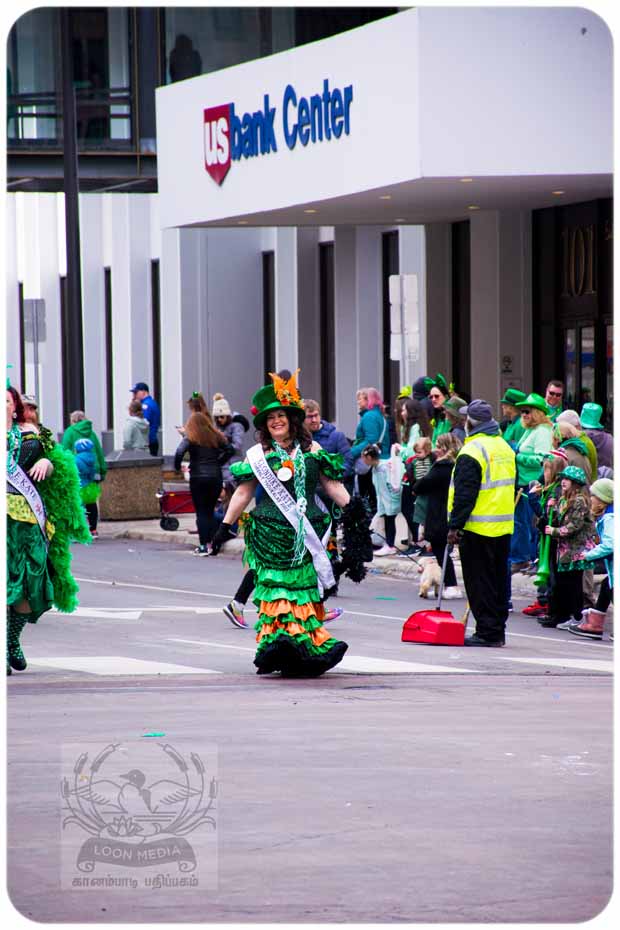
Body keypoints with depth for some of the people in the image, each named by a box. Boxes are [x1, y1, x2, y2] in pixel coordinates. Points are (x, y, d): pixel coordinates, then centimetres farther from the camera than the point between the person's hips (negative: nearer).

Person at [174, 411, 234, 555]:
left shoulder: (190, 438, -4)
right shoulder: (216, 437, 7)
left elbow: (179, 452, -18)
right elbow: (230, 450, 7)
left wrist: (177, 467, -3)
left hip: (198, 477, -3)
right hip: (216, 477, 3)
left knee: (201, 512, 0)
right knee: (210, 511, 12)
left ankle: (203, 545, -5)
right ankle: (210, 542, 8)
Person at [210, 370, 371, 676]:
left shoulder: (312, 450, 8)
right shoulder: (258, 455, 4)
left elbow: (332, 485, 12)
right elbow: (243, 493, 7)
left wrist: (352, 509, 5)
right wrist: (225, 527, 6)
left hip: (307, 532, 2)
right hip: (272, 533, -2)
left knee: (307, 588, 3)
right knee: (276, 587, -5)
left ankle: (309, 646, 6)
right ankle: (277, 642, -6)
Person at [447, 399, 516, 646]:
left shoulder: (471, 452, -15)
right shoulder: (505, 448, 12)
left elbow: (464, 495, -18)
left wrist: (454, 526, -15)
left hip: (478, 528, -8)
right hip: (503, 528, 8)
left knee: (479, 582, -3)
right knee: (498, 580, 13)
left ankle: (487, 632, -4)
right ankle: (497, 632, 18)